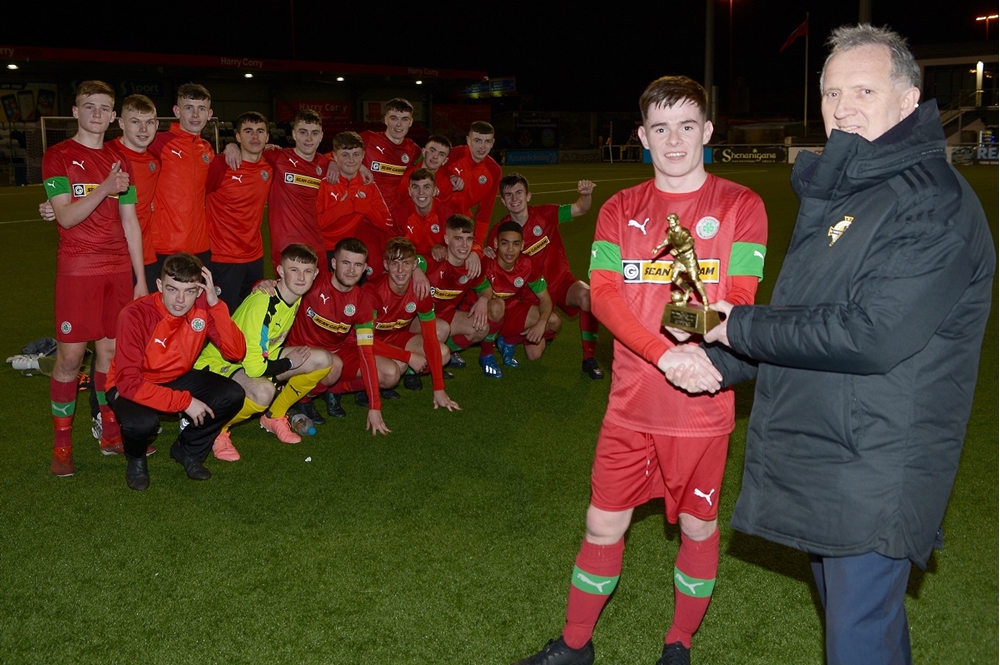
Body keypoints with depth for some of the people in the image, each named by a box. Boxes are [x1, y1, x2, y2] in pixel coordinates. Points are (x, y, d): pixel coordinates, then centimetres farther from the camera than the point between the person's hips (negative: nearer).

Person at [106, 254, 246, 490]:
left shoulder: (204, 307, -17)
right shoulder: (135, 315, -29)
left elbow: (236, 353, -24)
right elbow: (128, 381, -31)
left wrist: (216, 304, -33)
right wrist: (184, 401, -33)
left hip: (179, 379, 5)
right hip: (131, 387, -4)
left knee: (232, 395, -19)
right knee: (142, 422, -37)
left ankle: (189, 450, 9)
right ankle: (135, 458, 3)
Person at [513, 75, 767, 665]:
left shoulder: (740, 206, -1)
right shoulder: (621, 210, 6)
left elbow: (741, 300, -7)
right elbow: (603, 295, -6)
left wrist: (698, 352, -25)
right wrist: (665, 355, -21)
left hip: (702, 408, -2)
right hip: (632, 403, 2)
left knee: (698, 526, 12)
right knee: (604, 524, 10)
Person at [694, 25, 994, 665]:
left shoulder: (935, 203, -18)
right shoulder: (835, 192, 13)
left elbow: (870, 335, -27)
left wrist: (740, 326, -17)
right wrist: (716, 360, 14)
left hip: (873, 478, -9)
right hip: (818, 462, 9)